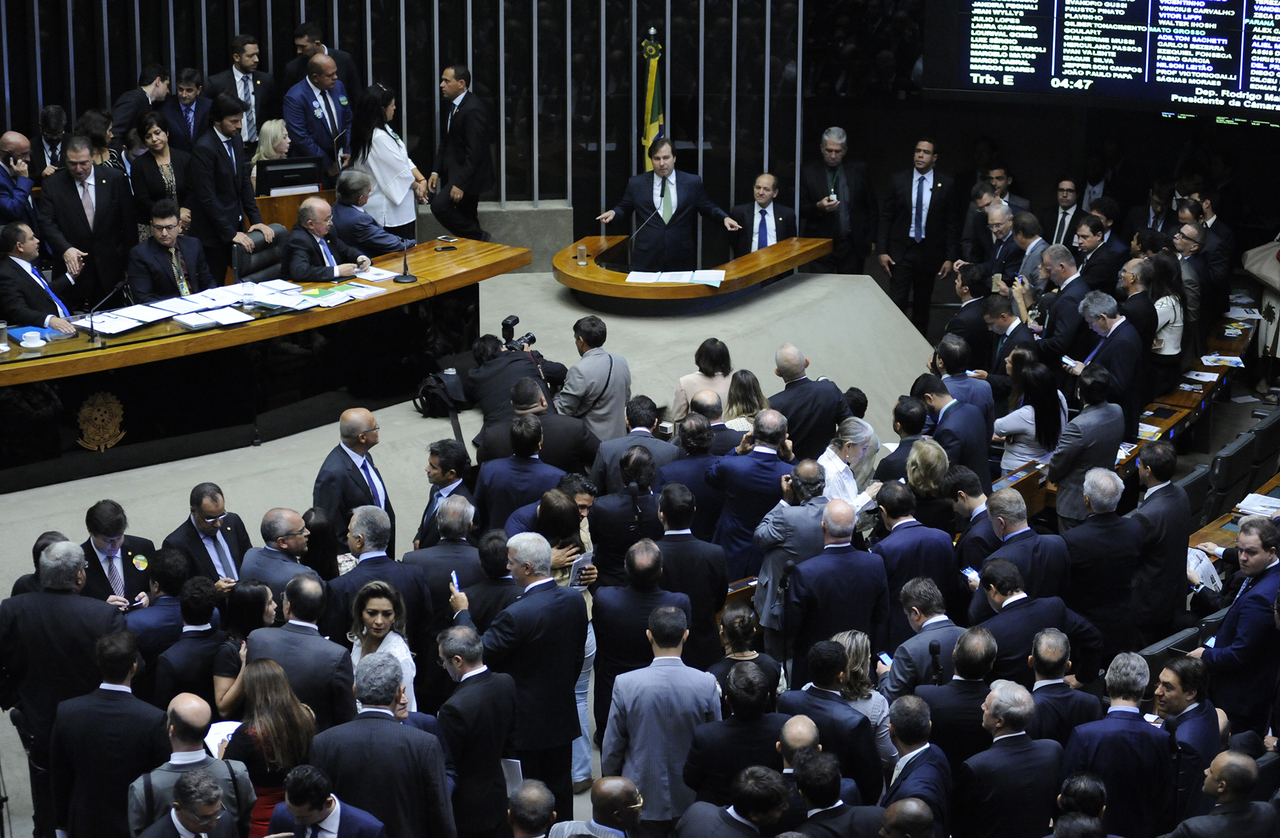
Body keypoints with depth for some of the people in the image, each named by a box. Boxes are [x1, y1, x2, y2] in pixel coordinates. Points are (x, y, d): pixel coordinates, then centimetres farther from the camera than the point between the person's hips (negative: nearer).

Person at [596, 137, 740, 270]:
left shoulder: (692, 182, 6)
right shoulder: (636, 184, 7)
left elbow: (707, 208, 13)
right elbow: (624, 208, 17)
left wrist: (724, 218, -4)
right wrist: (613, 213, -4)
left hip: (682, 258, 0)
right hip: (647, 257, 0)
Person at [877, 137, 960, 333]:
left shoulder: (946, 185, -1)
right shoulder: (899, 181, 0)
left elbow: (952, 223, 1)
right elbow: (885, 216, 3)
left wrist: (950, 258, -3)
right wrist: (882, 251, -4)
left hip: (929, 253, 0)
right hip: (900, 251, 0)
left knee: (922, 304, 9)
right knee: (897, 303, -6)